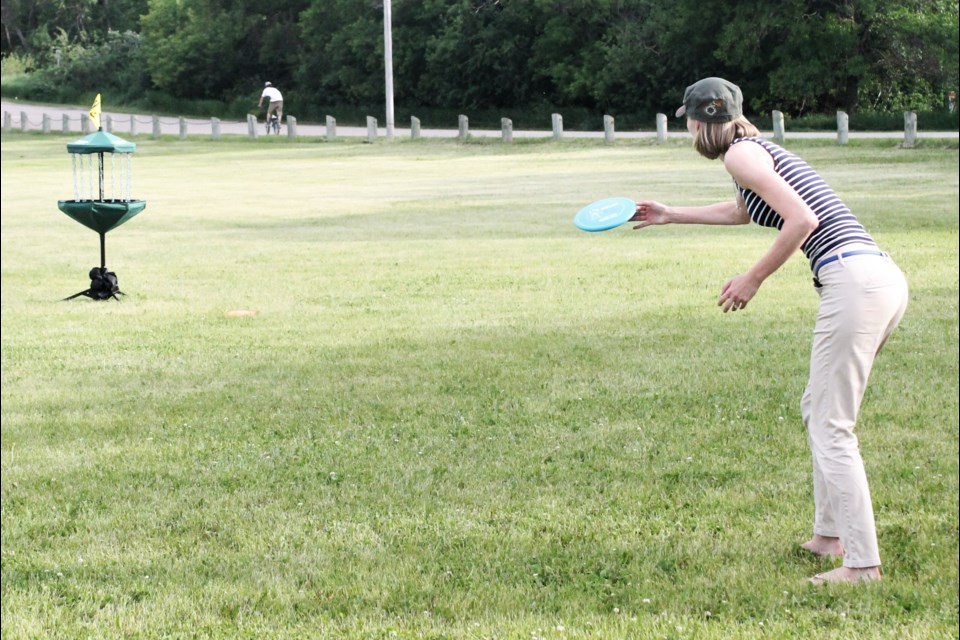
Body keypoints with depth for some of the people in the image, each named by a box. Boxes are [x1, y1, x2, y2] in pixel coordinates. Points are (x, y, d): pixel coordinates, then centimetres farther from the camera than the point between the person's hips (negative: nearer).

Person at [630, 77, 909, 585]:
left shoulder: (741, 153, -2)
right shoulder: (761, 150, 26)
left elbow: (802, 219, -14)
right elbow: (742, 211, 47)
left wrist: (754, 279, -4)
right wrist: (671, 216, 55)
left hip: (853, 279, -10)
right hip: (885, 278, 10)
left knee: (830, 428, -7)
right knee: (818, 411, 20)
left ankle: (862, 564, -9)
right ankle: (830, 536, 26)